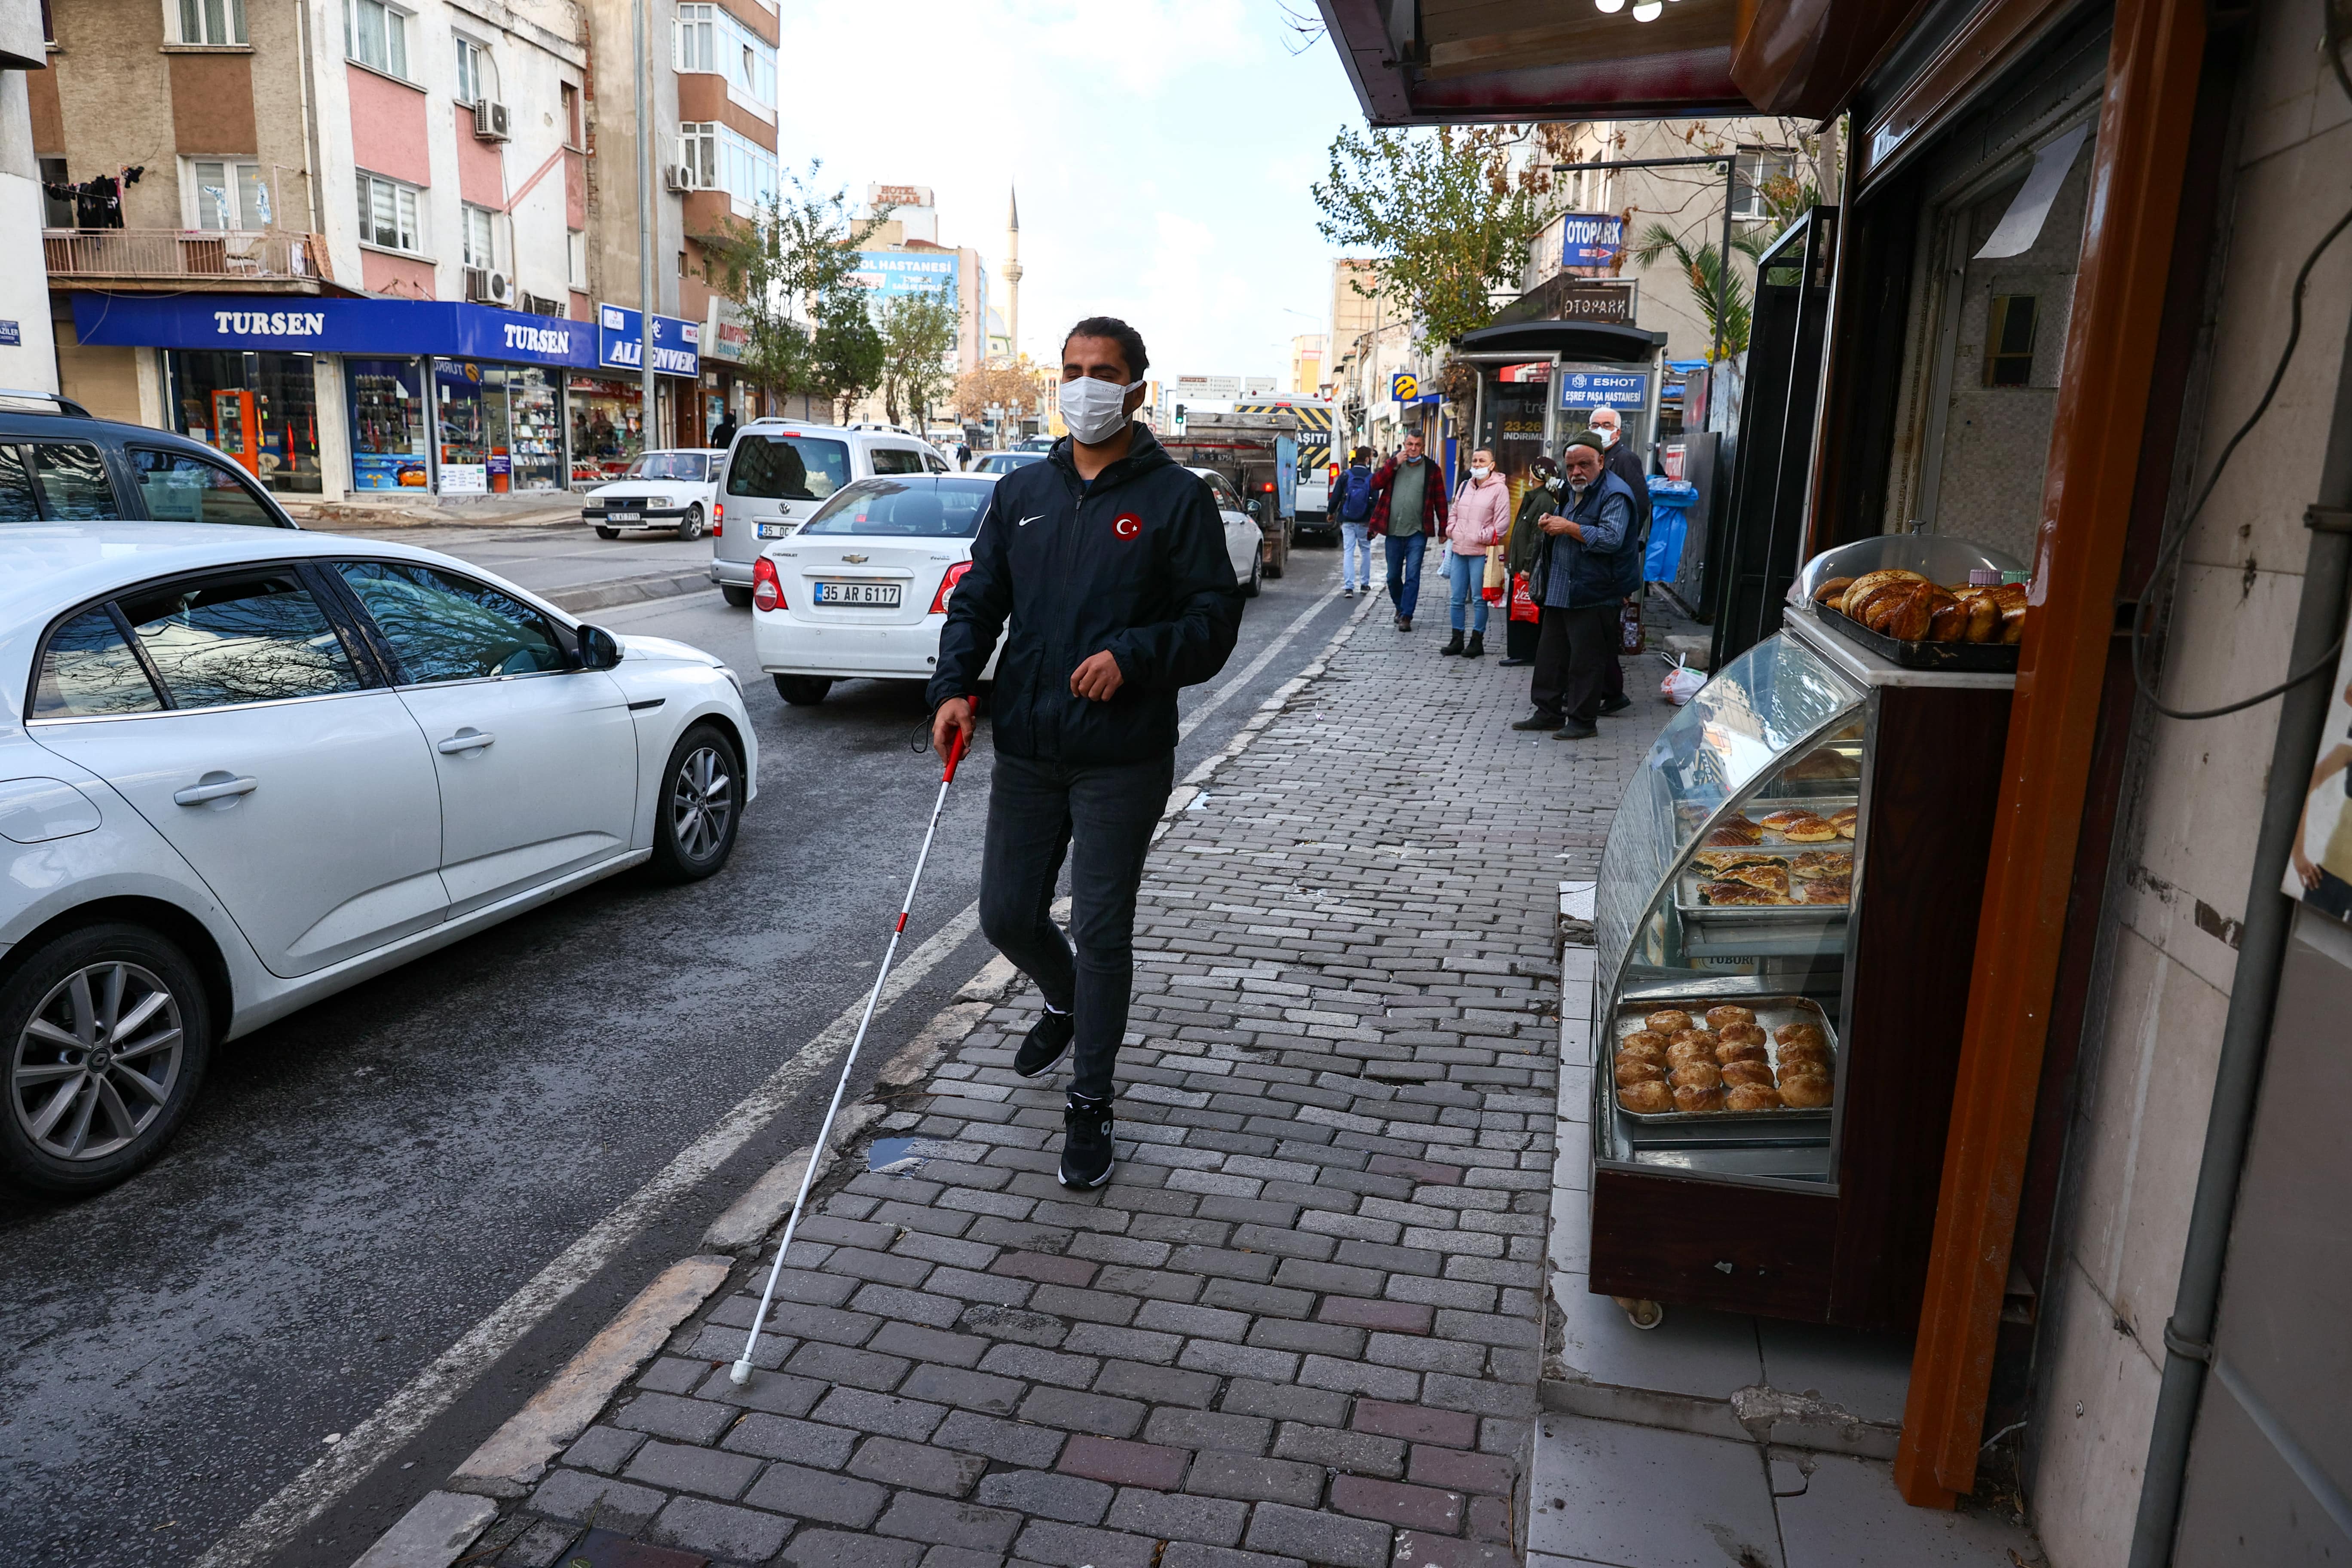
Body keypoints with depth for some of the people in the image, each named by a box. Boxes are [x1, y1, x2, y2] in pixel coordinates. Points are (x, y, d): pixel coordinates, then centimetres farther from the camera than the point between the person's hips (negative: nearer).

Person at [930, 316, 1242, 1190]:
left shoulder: (1176, 497, -3)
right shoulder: (1022, 492, 10)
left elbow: (1213, 619, -7)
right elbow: (978, 598, 10)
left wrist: (1134, 656, -23)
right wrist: (953, 688, -7)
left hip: (1122, 761, -4)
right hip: (1026, 751, 5)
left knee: (1102, 932, 2)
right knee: (1007, 917, 12)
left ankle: (1090, 1107, 19)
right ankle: (1064, 1003, 46)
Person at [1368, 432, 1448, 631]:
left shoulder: (1431, 469, 2)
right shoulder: (1393, 464, 8)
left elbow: (1440, 500, 2)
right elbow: (1375, 484, -6)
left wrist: (1443, 528, -1)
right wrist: (1394, 464, -13)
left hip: (1417, 533, -3)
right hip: (1393, 532, 3)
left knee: (1413, 575, -8)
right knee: (1393, 575, 12)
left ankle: (1406, 616, -5)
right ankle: (1400, 608, 33)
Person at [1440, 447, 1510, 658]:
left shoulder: (1499, 488, -4)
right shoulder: (1465, 485, 16)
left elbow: (1502, 522, -8)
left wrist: (1483, 537, -11)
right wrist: (1452, 531, 8)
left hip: (1481, 552, -6)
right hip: (1459, 549, 6)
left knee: (1479, 599, -2)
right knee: (1456, 598, 8)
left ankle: (1477, 642, 6)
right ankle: (1457, 640, 16)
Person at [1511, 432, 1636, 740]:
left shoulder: (1615, 494, -12)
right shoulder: (1574, 491, 17)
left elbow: (1611, 539, -25)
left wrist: (1569, 528, -19)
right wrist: (1550, 524, 9)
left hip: (1592, 595, -9)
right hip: (1560, 591, 9)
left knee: (1586, 660, -2)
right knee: (1550, 654, 13)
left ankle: (1583, 721, 6)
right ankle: (1548, 713, 23)